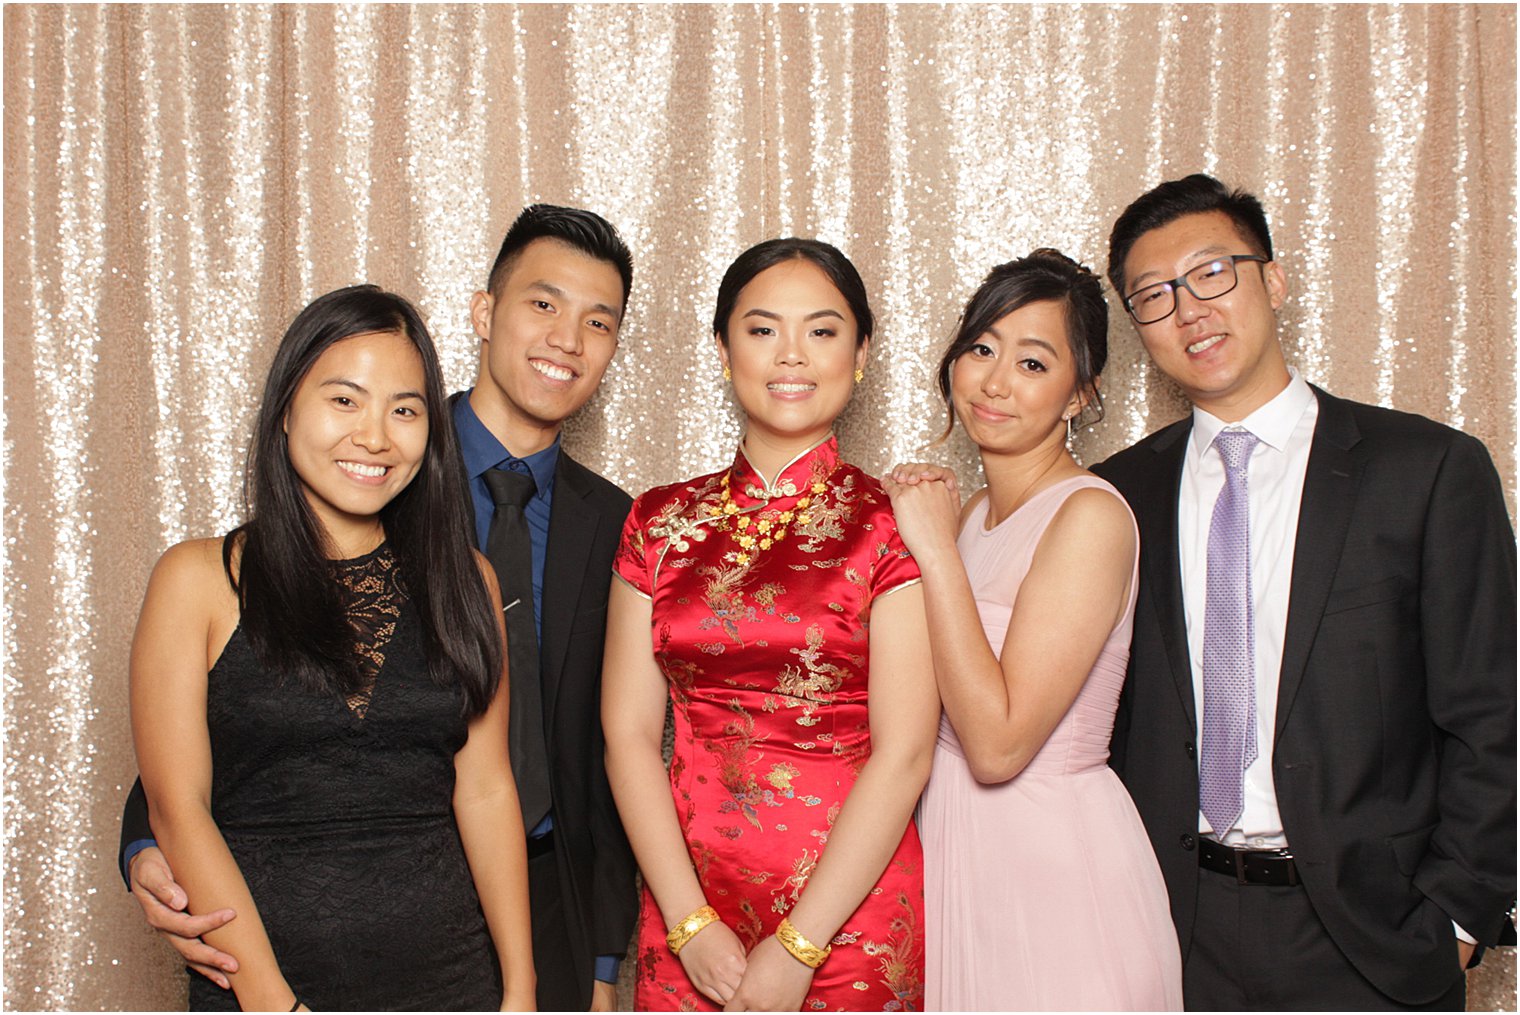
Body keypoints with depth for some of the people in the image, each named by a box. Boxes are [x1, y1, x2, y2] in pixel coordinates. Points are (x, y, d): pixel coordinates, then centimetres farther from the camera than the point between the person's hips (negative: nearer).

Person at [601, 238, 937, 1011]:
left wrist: (795, 947, -13)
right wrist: (690, 923, -8)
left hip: (850, 911, -2)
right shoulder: (661, 521, 2)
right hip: (685, 908, 3)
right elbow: (628, 730, 0)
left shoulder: (893, 525, -6)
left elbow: (904, 753, -11)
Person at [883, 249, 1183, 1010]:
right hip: (956, 854, 7)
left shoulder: (1090, 515, -18)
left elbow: (998, 744, -24)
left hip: (1057, 868, -7)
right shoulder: (969, 512, 5)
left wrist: (935, 549, -21)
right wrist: (904, 534, -4)